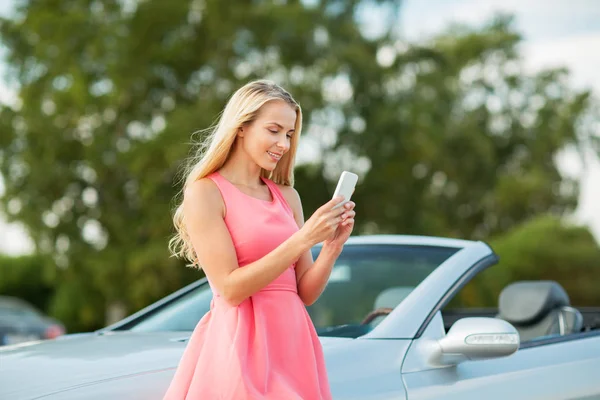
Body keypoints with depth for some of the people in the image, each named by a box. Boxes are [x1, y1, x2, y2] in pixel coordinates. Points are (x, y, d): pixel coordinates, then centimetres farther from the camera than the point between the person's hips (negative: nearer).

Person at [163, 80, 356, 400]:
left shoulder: (287, 197, 11)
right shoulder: (205, 192, -6)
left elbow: (305, 293, 10)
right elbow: (230, 288, -14)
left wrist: (332, 246, -7)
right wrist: (303, 240, -18)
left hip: (292, 342, 6)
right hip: (241, 345, -5)